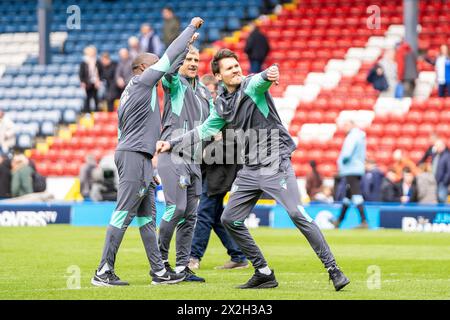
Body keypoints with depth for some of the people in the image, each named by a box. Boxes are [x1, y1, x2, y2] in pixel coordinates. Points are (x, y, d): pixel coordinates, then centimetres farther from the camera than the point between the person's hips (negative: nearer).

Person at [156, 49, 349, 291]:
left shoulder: (252, 86, -9)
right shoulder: (222, 104, 11)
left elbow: (260, 80, -33)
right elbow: (204, 131, 18)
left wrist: (270, 74, -57)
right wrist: (172, 144, 11)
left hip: (276, 164, -8)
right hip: (250, 169, 8)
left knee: (297, 214, -18)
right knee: (229, 220, 7)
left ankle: (333, 270, -13)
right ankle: (264, 274, 16)